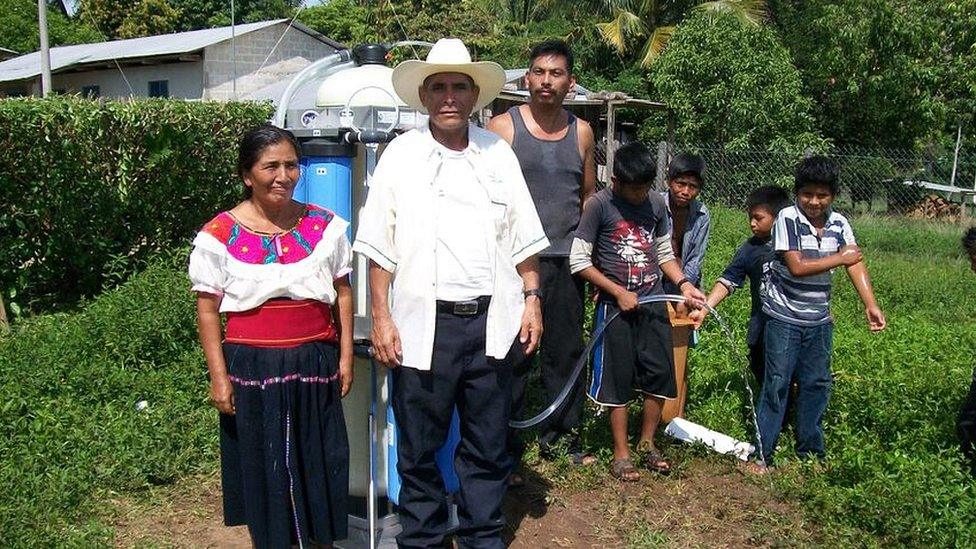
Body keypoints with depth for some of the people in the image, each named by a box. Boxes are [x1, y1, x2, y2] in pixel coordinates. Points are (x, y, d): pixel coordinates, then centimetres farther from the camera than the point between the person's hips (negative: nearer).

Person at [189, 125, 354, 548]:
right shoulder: (220, 235, -5)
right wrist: (219, 377, -7)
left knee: (320, 461, 13)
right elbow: (207, 309, -3)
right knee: (261, 466, 11)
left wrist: (346, 355, 4)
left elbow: (342, 292, 8)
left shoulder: (324, 226, 2)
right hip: (252, 366, -2)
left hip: (315, 362, 2)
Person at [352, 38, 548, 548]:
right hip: (423, 323, -2)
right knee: (419, 447, 9)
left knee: (488, 444, 13)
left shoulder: (498, 153, 8)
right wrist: (381, 318, -6)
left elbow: (521, 237, 11)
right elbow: (380, 247, -1)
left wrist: (532, 299, 4)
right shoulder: (401, 155, 1)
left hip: (491, 322, 2)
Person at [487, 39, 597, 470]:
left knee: (566, 353, 11)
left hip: (566, 261, 5)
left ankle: (560, 436, 27)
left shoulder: (581, 132, 11)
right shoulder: (502, 127, -2)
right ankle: (506, 450, 11)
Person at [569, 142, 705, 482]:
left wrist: (684, 284, 0)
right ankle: (621, 452, 17)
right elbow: (579, 261, -11)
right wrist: (619, 292, -13)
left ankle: (647, 443, 26)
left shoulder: (656, 203, 4)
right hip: (616, 305, -4)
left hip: (653, 302, 5)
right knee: (618, 380, 3)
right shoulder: (600, 205, -11)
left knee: (660, 374, 7)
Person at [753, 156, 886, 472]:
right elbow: (797, 266, -19)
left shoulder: (839, 224, 2)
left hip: (819, 320, 5)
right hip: (784, 318, -5)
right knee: (777, 383, -1)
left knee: (817, 383, 12)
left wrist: (871, 305, -17)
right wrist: (840, 258, -12)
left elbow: (856, 263, -6)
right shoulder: (788, 218, -14)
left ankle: (810, 452, 25)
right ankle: (762, 452, 8)